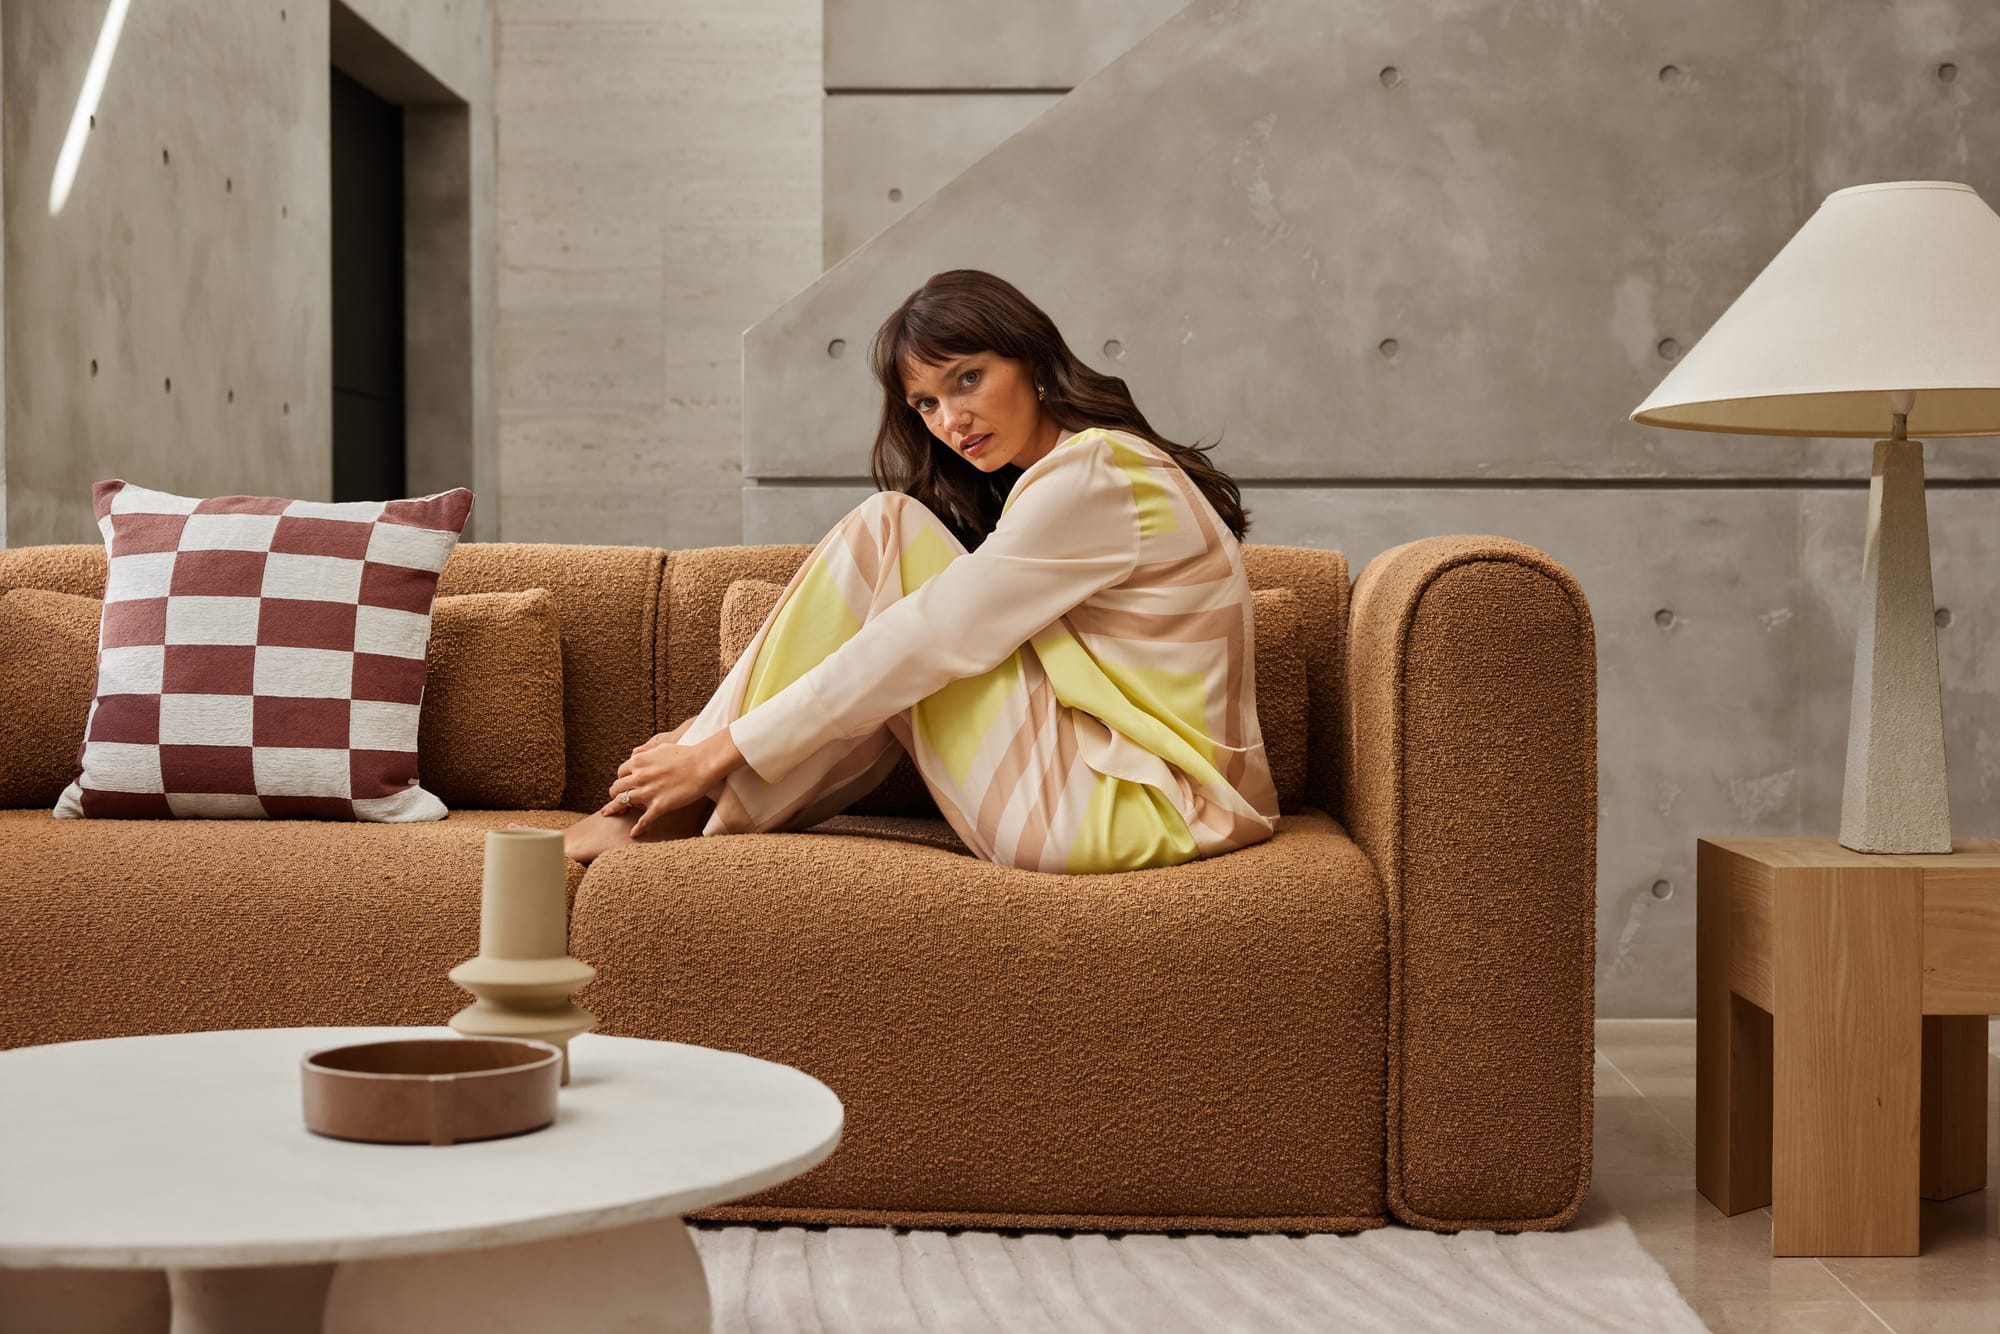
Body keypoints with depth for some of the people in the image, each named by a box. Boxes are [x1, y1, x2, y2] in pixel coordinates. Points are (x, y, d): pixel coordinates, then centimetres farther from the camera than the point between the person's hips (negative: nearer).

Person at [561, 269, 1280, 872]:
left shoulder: (1090, 478, -13)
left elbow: (926, 646, -17)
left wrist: (725, 750, -13)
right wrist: (721, 720, 9)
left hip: (1135, 811, -10)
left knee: (888, 530, -10)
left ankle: (688, 810, -5)